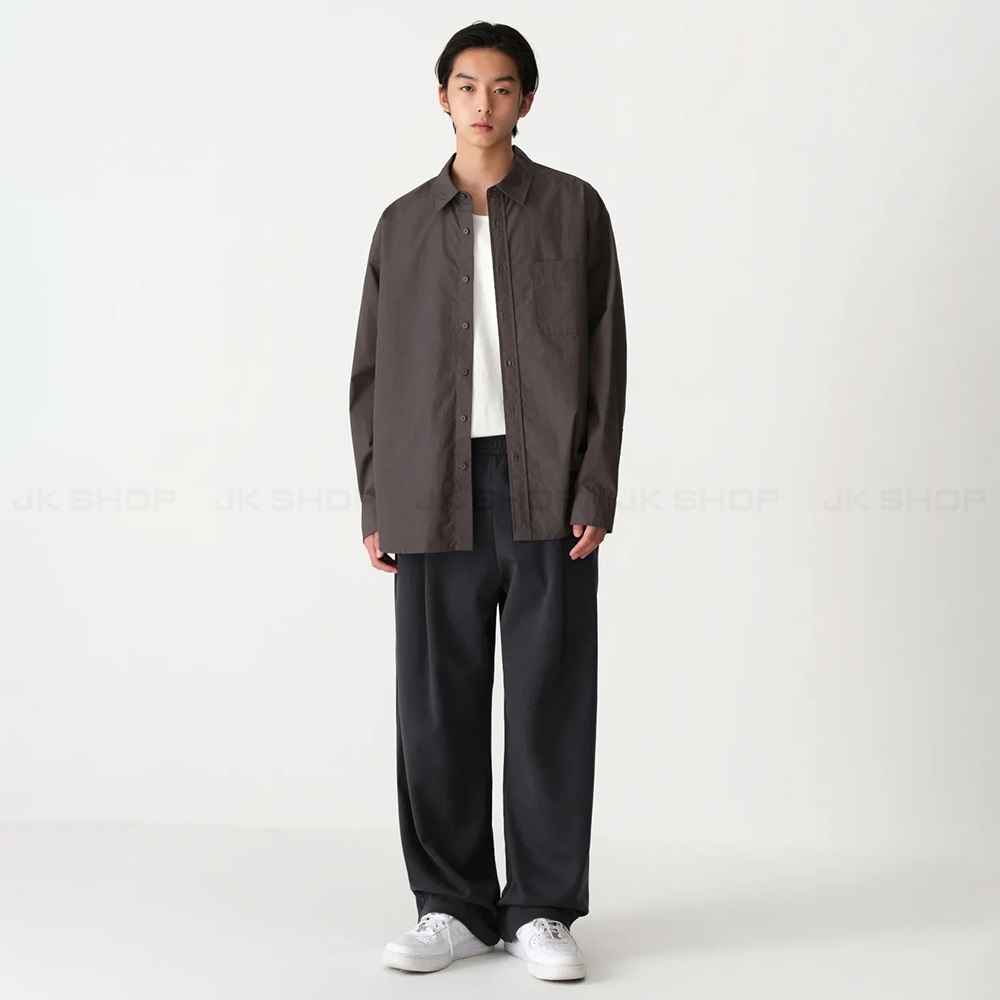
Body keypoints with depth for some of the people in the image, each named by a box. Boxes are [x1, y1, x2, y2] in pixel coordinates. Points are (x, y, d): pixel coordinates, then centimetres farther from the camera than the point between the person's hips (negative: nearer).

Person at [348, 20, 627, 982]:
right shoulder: (404, 223, 13)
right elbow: (373, 372, 12)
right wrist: (375, 504, 5)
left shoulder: (573, 208, 7)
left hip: (546, 491, -2)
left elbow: (604, 357, 3)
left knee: (549, 702, 1)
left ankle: (540, 909, 11)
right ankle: (452, 904, 16)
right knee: (439, 705, 4)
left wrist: (595, 492, -6)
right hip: (437, 496, 2)